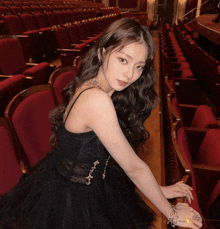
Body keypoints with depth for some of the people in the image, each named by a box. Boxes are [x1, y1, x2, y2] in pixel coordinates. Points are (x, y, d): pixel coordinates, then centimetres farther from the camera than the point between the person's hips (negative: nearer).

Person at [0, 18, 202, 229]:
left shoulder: (89, 85, -5)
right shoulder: (98, 100, -31)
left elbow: (123, 149, 2)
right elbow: (134, 167, -23)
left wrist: (158, 190, 6)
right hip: (71, 198, -7)